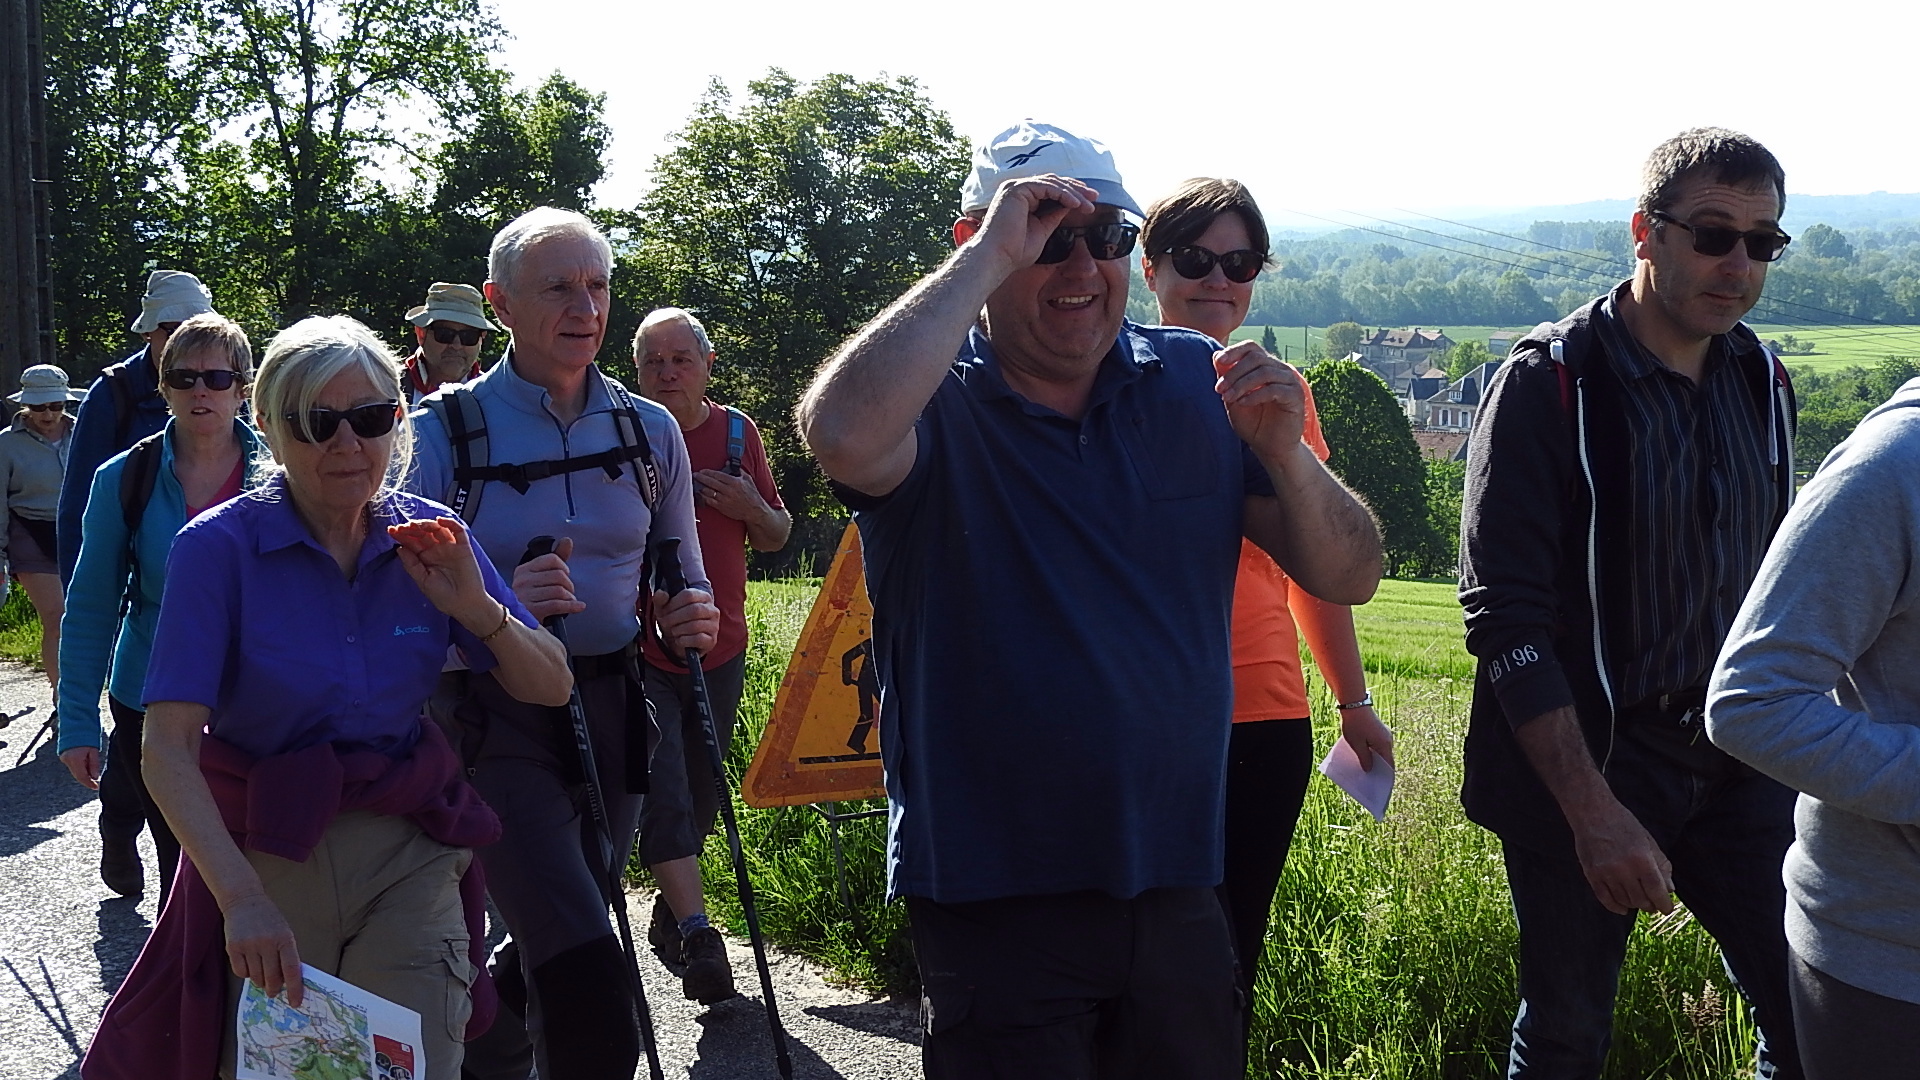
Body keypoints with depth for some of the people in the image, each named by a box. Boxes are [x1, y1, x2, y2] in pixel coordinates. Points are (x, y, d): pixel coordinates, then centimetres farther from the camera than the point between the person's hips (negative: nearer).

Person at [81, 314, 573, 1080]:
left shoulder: (428, 538, -3)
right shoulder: (219, 547, -14)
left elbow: (551, 690, 0)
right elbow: (168, 748, -22)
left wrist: (478, 609, -20)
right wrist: (243, 897, -36)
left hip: (410, 853, 2)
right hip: (266, 852, -2)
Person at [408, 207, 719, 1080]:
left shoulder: (650, 431, 7)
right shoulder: (446, 432, -6)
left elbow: (682, 581, 15)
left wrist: (692, 619, -9)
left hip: (612, 711, 5)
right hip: (497, 719, -5)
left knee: (548, 951, 19)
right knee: (587, 974, -21)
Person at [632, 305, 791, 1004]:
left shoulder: (737, 432, 7)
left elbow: (777, 537, 14)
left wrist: (752, 508, -7)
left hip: (718, 647, 4)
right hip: (637, 648, -4)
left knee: (700, 795, 12)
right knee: (663, 789, -14)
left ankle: (670, 917, 29)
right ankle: (696, 932, -13)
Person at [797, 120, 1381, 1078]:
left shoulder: (1197, 384, 5)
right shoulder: (933, 401, -8)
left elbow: (1348, 578, 3)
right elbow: (842, 433, -34)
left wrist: (1283, 453, -16)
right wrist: (988, 255, -25)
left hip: (1176, 890, 5)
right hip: (993, 903, -4)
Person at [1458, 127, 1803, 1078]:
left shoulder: (1760, 383, 6)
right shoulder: (1552, 383, -12)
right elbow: (1506, 615, -16)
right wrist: (1593, 810, -19)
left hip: (1735, 764, 5)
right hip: (1582, 766, -5)